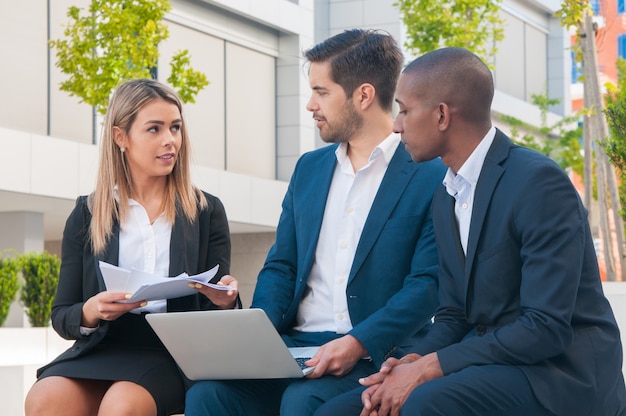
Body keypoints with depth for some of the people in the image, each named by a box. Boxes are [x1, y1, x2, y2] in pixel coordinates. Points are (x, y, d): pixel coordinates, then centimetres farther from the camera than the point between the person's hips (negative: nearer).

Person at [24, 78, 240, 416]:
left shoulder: (206, 211, 10)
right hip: (101, 349, 2)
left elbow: (216, 307, 8)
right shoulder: (88, 214, 11)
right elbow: (62, 317, 9)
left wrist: (225, 301, -17)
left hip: (174, 353, -1)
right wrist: (91, 311, -15)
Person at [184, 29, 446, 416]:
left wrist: (358, 343, -22)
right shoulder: (309, 168, 17)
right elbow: (280, 265, 17)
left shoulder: (433, 176, -3)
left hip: (378, 355, -5)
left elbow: (428, 283, -9)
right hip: (295, 344, 5)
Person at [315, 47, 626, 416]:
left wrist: (429, 368, -20)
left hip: (562, 374, -8)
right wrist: (413, 362, -7)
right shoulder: (446, 198, 13)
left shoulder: (540, 182, -15)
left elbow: (547, 328, -20)